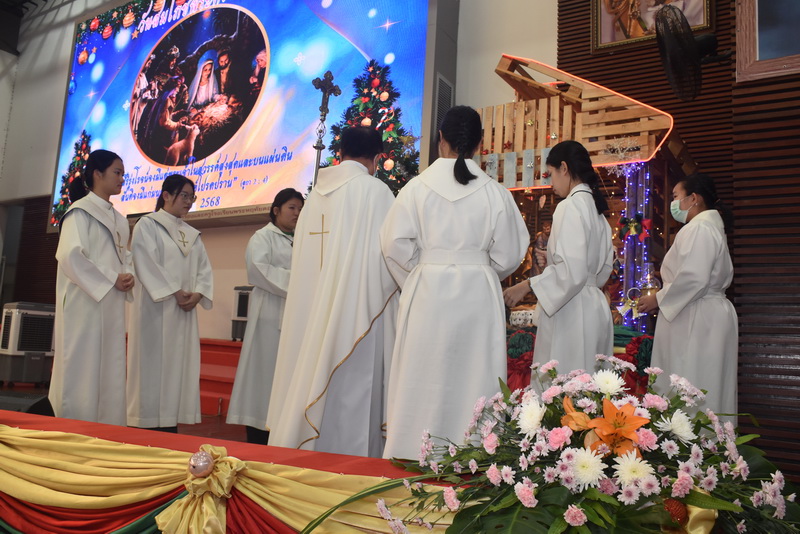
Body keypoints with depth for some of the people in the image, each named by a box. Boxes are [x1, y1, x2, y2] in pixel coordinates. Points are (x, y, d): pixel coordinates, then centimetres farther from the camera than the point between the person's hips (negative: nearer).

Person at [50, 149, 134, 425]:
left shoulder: (119, 219, 18)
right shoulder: (80, 211, -4)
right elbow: (71, 256, -15)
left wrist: (128, 276, -2)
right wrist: (112, 280, -15)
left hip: (111, 306, 7)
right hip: (85, 302, -7)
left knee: (109, 371, 7)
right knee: (82, 370, -5)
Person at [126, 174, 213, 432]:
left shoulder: (192, 234, 19)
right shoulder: (147, 225, 1)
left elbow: (204, 269, 12)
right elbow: (147, 264, -11)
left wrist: (197, 294, -7)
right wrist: (175, 292, -15)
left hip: (185, 311, 6)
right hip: (156, 308, -6)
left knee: (178, 367, 3)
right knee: (153, 366, -5)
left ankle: (170, 426, 6)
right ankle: (146, 425, -1)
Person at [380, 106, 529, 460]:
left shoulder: (417, 187, -3)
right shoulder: (494, 193, -2)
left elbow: (396, 243, -6)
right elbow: (509, 254, 2)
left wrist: (420, 275, 9)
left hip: (426, 293, 0)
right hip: (479, 295, 0)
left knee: (423, 383, 7)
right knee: (473, 380, 7)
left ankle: (415, 460, 15)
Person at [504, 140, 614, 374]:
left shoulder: (570, 207, -11)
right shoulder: (597, 210, 15)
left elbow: (571, 271, -21)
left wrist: (527, 285, -13)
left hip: (571, 311, -9)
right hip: (595, 308, 9)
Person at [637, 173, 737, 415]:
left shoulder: (698, 228, -12)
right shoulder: (712, 228, 21)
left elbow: (694, 278, -23)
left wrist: (659, 299, -9)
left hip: (696, 320, -10)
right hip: (709, 314, 10)